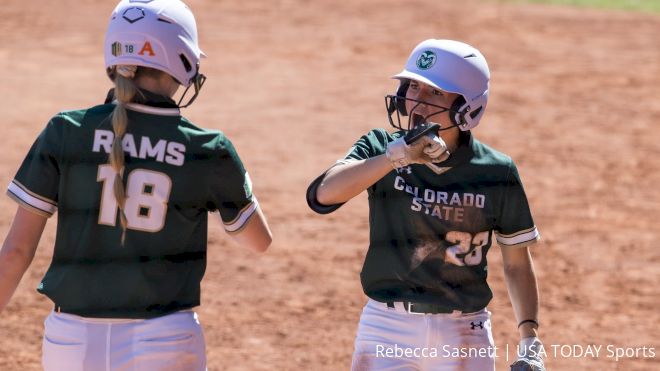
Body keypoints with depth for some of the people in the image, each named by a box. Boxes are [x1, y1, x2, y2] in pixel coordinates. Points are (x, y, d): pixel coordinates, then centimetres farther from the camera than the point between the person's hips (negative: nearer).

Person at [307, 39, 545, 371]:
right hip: (387, 327, 0)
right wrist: (398, 156, -31)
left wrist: (530, 339, -6)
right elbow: (323, 194, -22)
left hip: (464, 335, 0)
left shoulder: (496, 174, -3)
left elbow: (517, 263, 4)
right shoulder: (381, 148, -3)